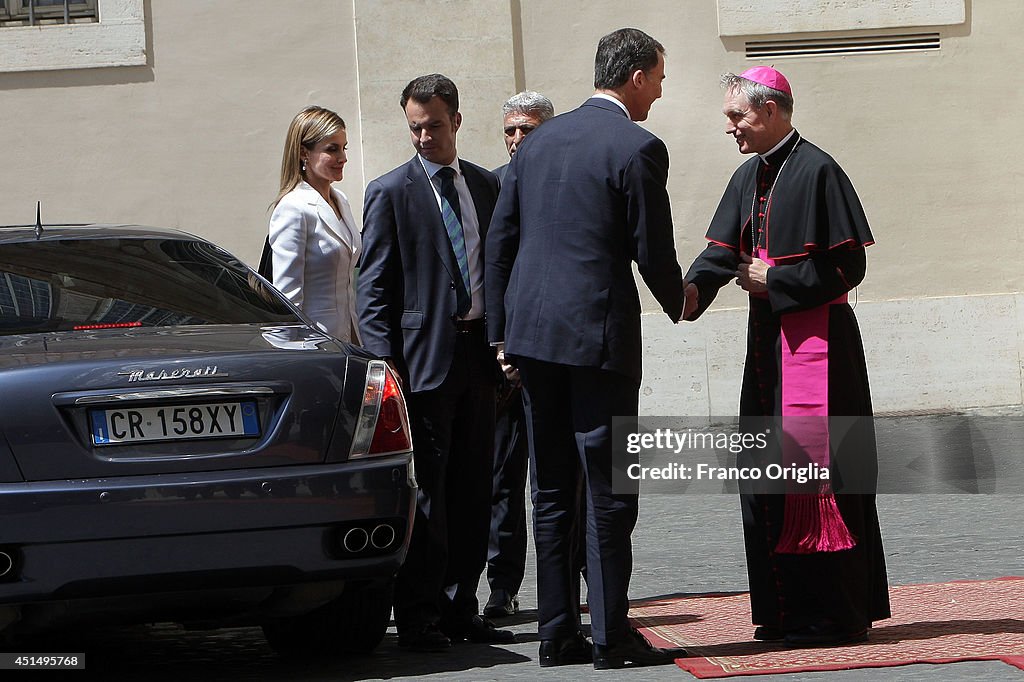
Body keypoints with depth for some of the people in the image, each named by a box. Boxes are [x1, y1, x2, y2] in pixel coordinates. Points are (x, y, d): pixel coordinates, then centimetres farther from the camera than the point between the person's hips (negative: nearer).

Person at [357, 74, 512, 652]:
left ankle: (460, 606, 17)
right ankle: (419, 615, 3)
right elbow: (374, 287, -4)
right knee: (426, 491, -3)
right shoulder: (391, 192, -2)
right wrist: (386, 364, -12)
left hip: (479, 356, 5)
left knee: (473, 489, 8)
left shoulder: (487, 186, 12)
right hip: (425, 358, -5)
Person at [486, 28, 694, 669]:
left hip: (532, 333, 7)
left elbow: (499, 238, 12)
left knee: (552, 492, 11)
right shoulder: (638, 148, -9)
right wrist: (679, 302, 12)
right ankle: (611, 636, 1)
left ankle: (557, 634, 14)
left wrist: (502, 331, 17)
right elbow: (652, 250, -9)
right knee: (609, 493, 0)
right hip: (598, 336, -7)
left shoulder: (540, 141, 11)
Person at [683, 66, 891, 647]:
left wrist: (773, 280, -13)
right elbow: (722, 252, 8)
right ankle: (786, 611, 16)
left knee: (812, 469, -7)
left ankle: (832, 615, -1)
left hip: (815, 341, -8)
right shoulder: (749, 179, 13)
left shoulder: (817, 171, -12)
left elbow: (849, 266, -13)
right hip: (769, 339, 8)